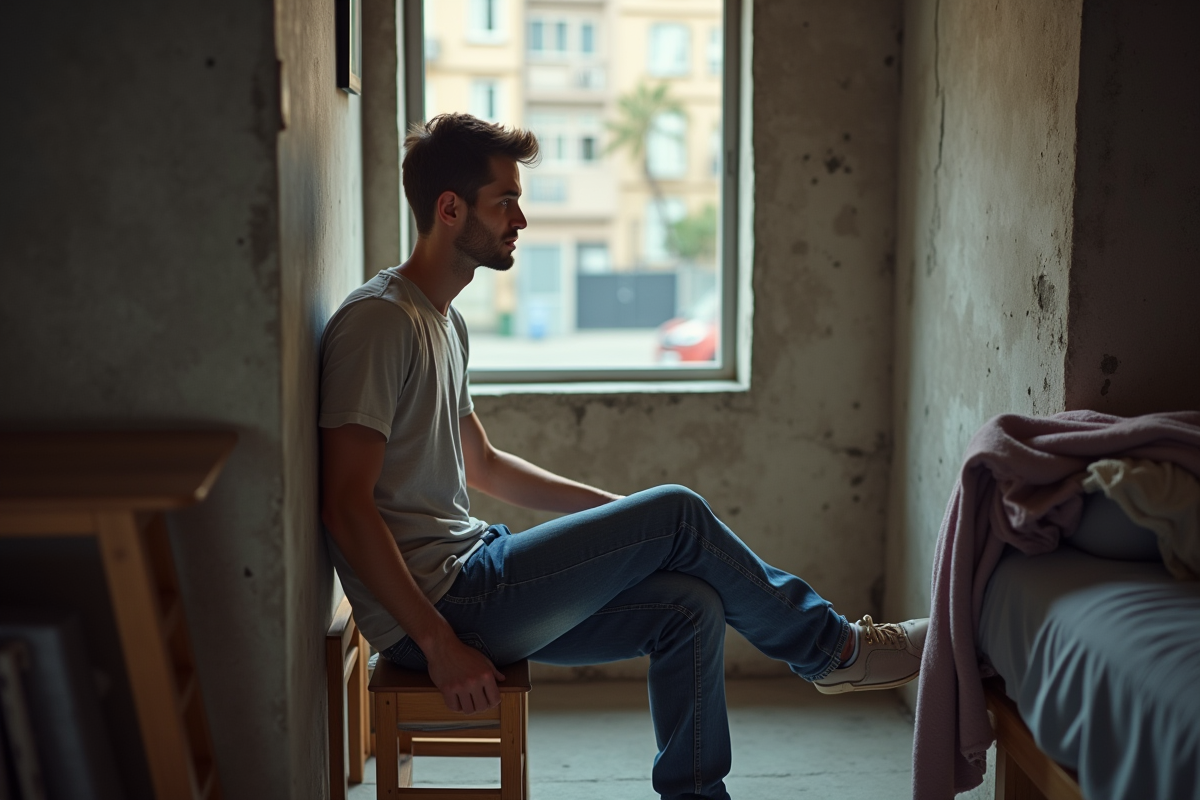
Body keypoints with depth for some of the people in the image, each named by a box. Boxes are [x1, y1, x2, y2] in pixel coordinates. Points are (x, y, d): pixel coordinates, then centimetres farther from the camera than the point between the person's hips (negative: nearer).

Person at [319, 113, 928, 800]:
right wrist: (439, 643, -22)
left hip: (467, 575, 9)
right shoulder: (380, 320, -16)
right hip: (435, 601, -9)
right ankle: (832, 648, 11)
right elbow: (346, 504, -21)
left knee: (689, 608, -2)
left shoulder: (444, 322, 15)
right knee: (676, 514, -9)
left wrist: (619, 512, 17)